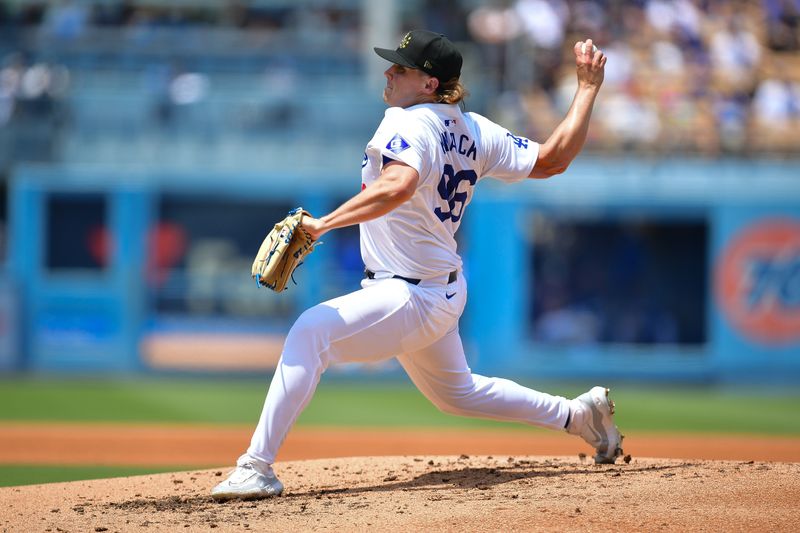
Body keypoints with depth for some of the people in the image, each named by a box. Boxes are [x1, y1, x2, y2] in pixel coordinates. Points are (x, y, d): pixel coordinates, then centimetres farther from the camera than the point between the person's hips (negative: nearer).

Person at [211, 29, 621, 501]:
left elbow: (398, 186, -39)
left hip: (411, 298, -10)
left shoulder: (410, 125, -19)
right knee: (457, 392, 31)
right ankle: (579, 415, 37)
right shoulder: (475, 131, 5)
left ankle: (258, 468, -30)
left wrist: (324, 224, -41)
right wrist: (588, 87, 16)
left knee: (311, 331, -23)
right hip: (445, 292, 10)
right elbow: (553, 159, 7)